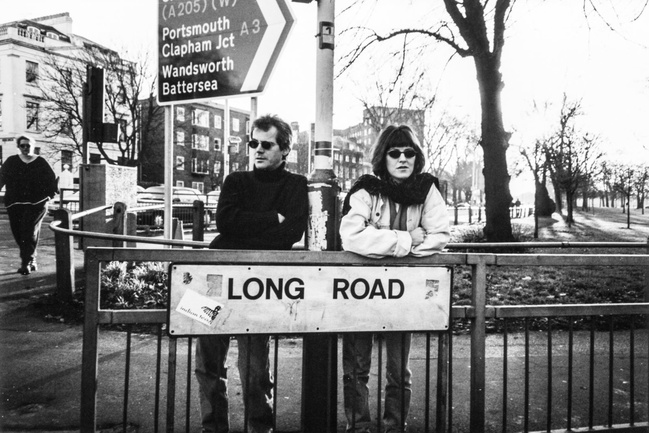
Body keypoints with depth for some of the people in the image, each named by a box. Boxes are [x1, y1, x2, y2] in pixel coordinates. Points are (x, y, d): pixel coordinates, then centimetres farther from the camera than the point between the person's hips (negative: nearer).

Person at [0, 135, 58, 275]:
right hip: (14, 203, 3)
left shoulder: (40, 163, 5)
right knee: (18, 232, 5)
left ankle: (26, 263, -5)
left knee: (30, 232, -11)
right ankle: (31, 261, 21)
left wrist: (52, 191, -7)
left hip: (36, 204, -3)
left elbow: (51, 179, 5)